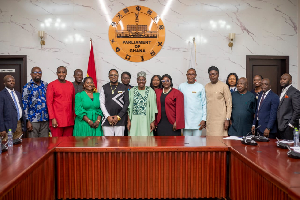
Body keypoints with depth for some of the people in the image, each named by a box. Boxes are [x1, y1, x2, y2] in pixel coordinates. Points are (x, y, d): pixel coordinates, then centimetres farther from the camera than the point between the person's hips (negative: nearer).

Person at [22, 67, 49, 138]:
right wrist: (28, 121, -9)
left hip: (45, 119, 4)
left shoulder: (45, 85, 10)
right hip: (33, 120, -4)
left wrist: (50, 117, 10)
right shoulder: (27, 87, -2)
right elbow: (24, 104, -4)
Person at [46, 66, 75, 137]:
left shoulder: (71, 85, 11)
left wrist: (74, 116, 10)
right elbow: (49, 103, -5)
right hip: (57, 120, -4)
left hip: (69, 120, 4)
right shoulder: (51, 85, -1)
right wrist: (52, 118, -11)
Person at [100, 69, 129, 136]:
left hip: (120, 120, -1)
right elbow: (101, 103, 6)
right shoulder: (104, 88, 10)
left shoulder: (124, 88, 7)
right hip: (107, 120, 1)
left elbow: (127, 103, 3)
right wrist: (108, 117, -5)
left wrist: (118, 116, -5)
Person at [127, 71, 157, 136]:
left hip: (146, 120, -1)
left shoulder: (150, 91, 3)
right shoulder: (132, 91, 8)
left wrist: (153, 121, -4)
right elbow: (129, 107, 7)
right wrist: (129, 121, 1)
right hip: (134, 120, 1)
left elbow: (153, 108, 2)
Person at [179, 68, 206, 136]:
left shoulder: (200, 87, 4)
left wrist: (204, 119, -2)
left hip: (198, 120, -1)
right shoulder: (181, 86, 7)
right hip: (186, 120, 1)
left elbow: (204, 104, 4)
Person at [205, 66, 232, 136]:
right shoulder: (206, 86, 11)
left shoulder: (224, 86, -2)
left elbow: (229, 103, -3)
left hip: (220, 119, -4)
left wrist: (227, 119, -9)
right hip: (209, 119, 4)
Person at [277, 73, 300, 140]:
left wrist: (291, 124, -15)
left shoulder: (294, 92, -9)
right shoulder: (282, 92, 18)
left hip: (288, 127, -8)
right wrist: (278, 124, 12)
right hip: (280, 127, 8)